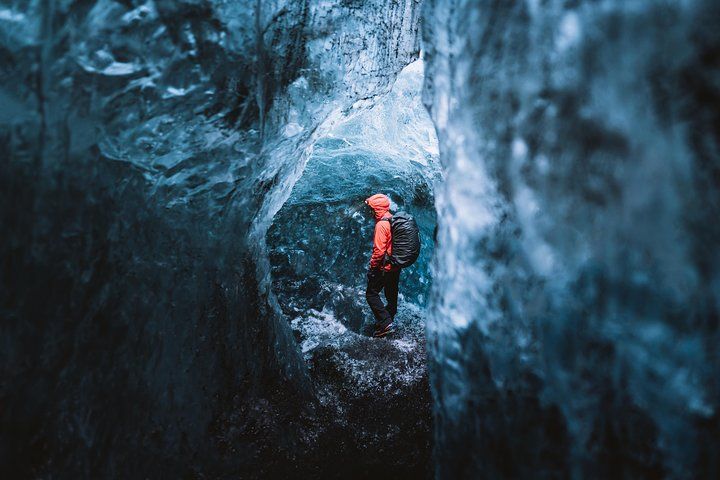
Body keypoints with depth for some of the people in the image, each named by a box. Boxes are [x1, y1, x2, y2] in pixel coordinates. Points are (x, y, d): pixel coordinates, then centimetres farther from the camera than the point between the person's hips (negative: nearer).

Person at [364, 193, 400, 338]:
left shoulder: (381, 224, -21)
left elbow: (379, 250, -25)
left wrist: (372, 266, -13)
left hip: (384, 267, -9)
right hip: (396, 266, 9)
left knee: (371, 293, 1)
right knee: (392, 295, 18)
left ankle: (385, 324, -6)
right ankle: (388, 321, 32)